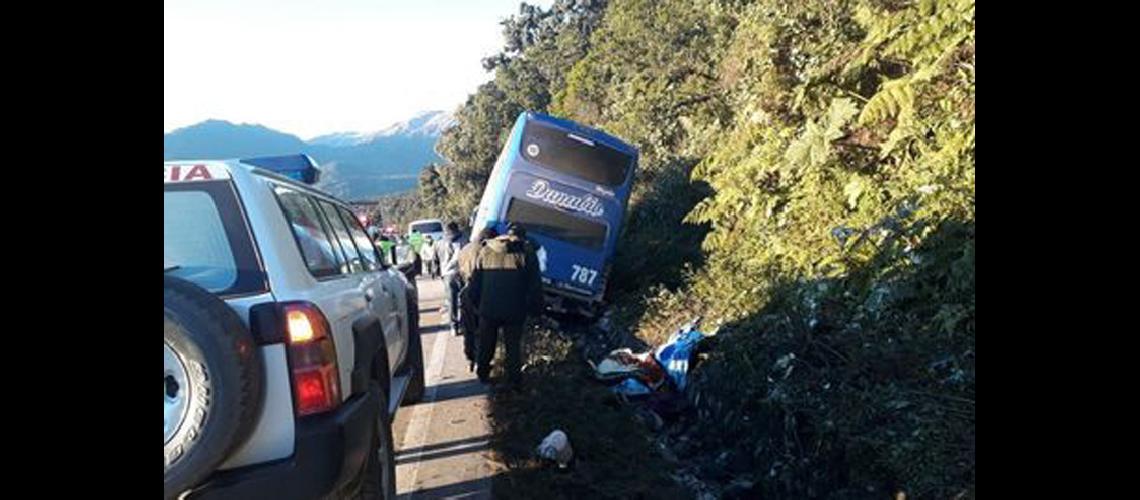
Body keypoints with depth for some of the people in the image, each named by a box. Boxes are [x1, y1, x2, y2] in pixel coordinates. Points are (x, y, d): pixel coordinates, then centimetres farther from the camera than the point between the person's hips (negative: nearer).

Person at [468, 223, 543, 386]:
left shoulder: (486, 250, 5)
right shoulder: (526, 252, -3)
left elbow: (475, 281, 9)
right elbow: (535, 285, -3)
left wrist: (477, 303, 17)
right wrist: (534, 308, 5)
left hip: (488, 309, 2)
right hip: (514, 311, -2)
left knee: (486, 344, 19)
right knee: (513, 345, 12)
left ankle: (483, 374, 31)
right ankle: (514, 379, 18)